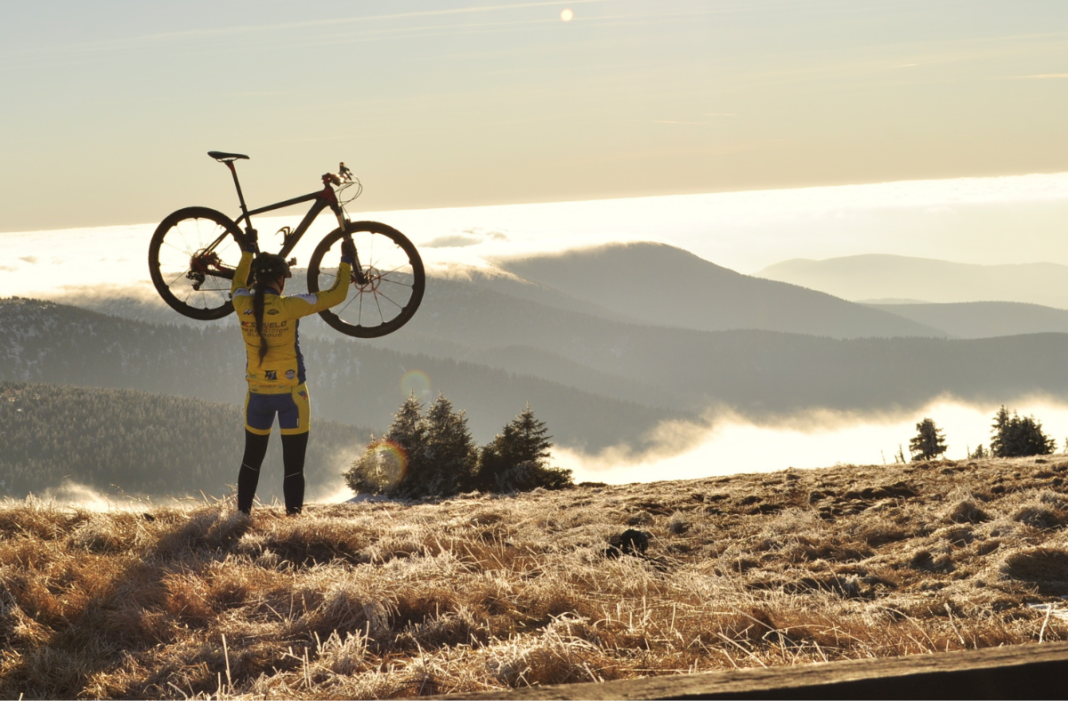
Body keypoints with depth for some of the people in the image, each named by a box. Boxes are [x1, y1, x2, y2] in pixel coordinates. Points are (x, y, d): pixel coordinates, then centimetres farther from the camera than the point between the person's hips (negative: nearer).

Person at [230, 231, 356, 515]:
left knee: (251, 461, 19)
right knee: (293, 467, 0)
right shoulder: (288, 306, -17)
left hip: (258, 394, 4)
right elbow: (336, 295, -10)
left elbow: (237, 286, 21)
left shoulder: (243, 305, -5)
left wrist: (247, 253, 34)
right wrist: (346, 261, 4)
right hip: (291, 395, -4)